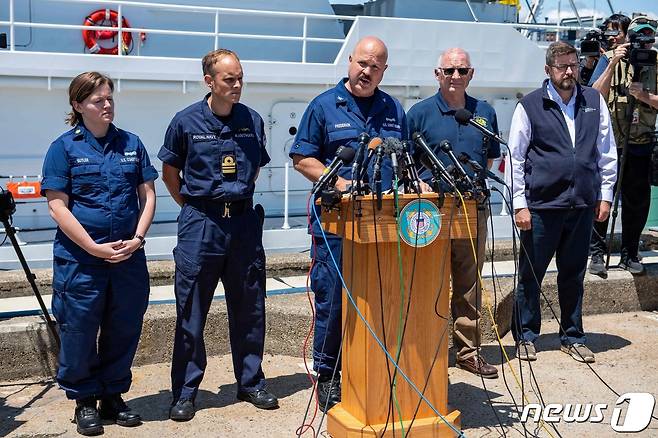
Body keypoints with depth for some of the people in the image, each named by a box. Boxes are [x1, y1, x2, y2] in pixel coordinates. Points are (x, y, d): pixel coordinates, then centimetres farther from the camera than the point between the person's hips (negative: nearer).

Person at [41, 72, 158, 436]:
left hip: (129, 256, 4)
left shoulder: (131, 143, 9)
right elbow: (57, 206, -7)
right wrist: (95, 248, -14)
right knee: (79, 332, 4)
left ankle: (113, 396, 27)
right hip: (80, 259, -3)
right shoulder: (64, 147, -3)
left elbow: (148, 195, 10)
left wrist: (137, 238, -5)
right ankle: (85, 401, 21)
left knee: (124, 329, 10)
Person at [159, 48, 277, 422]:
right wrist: (192, 206, 5)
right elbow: (170, 172, 8)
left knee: (249, 309, 10)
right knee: (191, 314, 2)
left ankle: (252, 383, 24)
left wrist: (238, 199, 13)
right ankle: (185, 393, 13)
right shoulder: (186, 122, -4)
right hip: (200, 223, -3)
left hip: (244, 221, 3)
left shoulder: (252, 121, 4)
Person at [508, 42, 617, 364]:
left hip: (583, 205, 3)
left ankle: (573, 337, 26)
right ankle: (525, 337, 20)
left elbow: (607, 152, 13)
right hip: (542, 205, -3)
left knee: (574, 275, 13)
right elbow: (515, 158, -1)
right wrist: (520, 204, -6)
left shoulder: (594, 101, 8)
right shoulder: (529, 106, -2)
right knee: (531, 274, 5)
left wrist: (605, 195, 8)